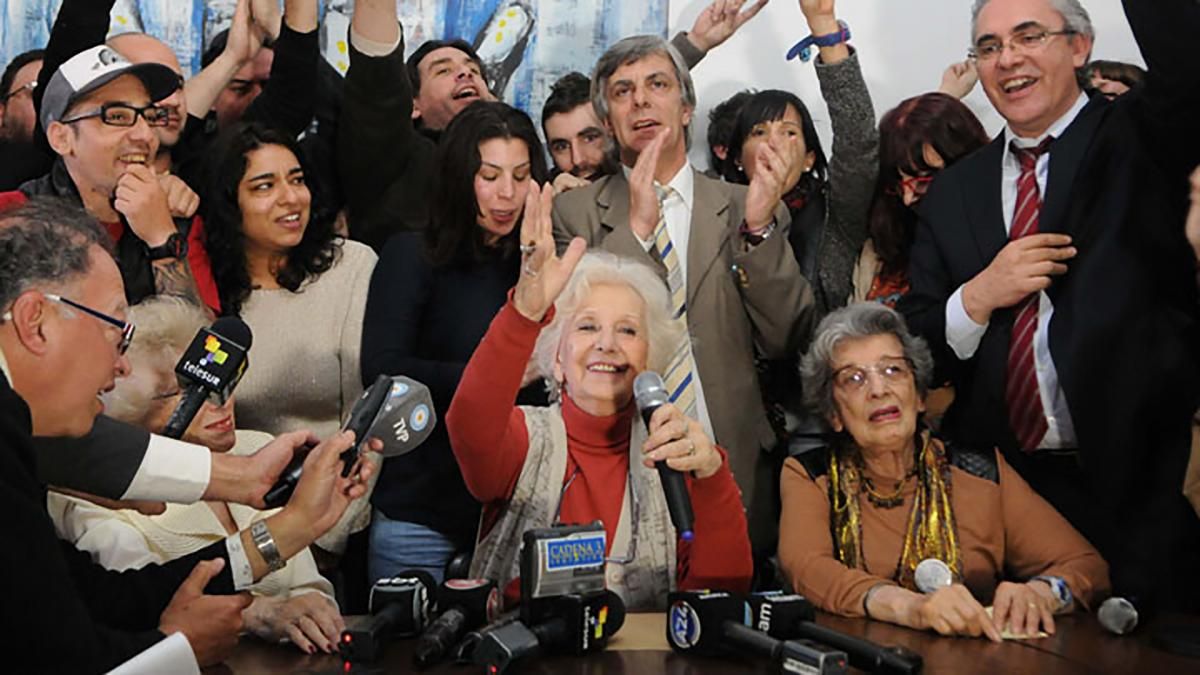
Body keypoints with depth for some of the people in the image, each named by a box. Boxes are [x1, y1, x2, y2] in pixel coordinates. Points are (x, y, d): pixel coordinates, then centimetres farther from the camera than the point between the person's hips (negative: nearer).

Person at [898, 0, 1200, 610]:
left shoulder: (1139, 139, 1)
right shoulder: (953, 190, 12)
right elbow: (913, 348, 9)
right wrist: (977, 298, -9)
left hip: (1144, 487, -3)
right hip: (1007, 488, 4)